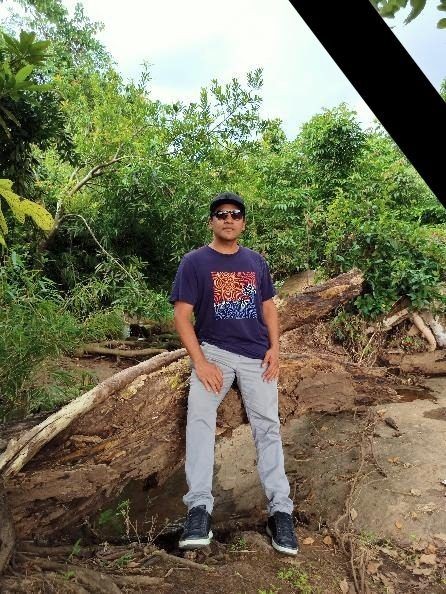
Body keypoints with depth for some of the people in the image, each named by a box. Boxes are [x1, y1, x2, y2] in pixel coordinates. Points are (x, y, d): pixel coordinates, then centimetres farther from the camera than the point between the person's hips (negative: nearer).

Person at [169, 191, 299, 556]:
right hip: (213, 351, -2)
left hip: (257, 355, 3)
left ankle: (280, 511, 3)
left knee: (268, 426, -3)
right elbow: (182, 315, -5)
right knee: (199, 417, -22)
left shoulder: (256, 261, 12)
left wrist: (274, 348, 0)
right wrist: (200, 362, -15)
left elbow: (268, 306, 16)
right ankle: (199, 508, -18)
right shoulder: (195, 262, 0)